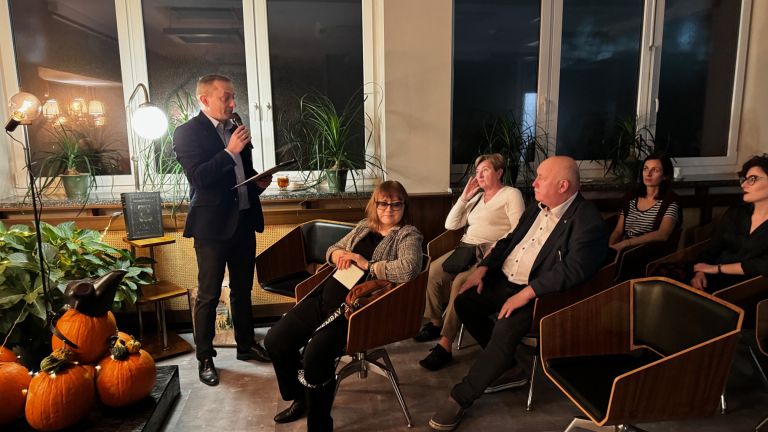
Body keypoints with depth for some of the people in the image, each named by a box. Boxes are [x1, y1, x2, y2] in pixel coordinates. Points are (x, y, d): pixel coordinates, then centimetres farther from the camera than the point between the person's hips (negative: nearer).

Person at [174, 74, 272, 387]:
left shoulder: (235, 130, 13)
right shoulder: (188, 132, -8)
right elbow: (198, 177, -19)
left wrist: (259, 182, 3)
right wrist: (230, 152, -22)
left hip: (244, 220, 7)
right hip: (212, 224, -6)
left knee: (242, 289, 16)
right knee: (209, 294, 2)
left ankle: (246, 344, 30)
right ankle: (205, 358, 15)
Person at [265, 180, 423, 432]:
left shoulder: (408, 235, -1)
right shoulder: (364, 226, 18)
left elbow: (409, 268, -21)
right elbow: (332, 249, 25)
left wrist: (367, 265, -15)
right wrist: (338, 254, 1)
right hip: (327, 295, 7)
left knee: (316, 354, -29)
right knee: (275, 341, 1)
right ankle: (300, 398, 26)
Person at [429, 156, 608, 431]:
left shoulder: (588, 222, -16)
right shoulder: (538, 207, 9)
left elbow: (572, 270, -26)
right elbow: (510, 240, 17)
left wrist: (526, 294, -30)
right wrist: (483, 268, 4)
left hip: (539, 294, -8)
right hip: (504, 280, 9)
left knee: (506, 328, -31)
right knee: (464, 302, -4)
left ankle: (461, 398, -14)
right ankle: (507, 366, 11)